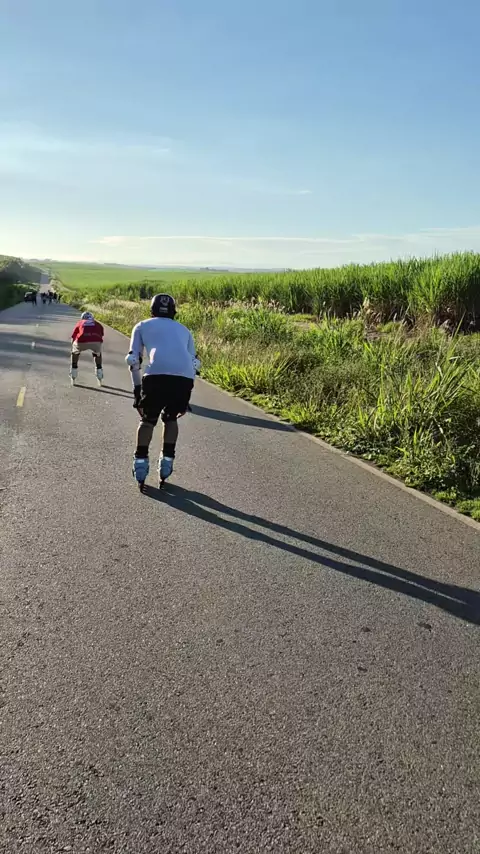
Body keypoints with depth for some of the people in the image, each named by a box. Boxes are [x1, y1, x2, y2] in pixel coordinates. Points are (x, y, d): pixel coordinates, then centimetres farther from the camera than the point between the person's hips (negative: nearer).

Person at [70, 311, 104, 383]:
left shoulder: (80, 323, 32)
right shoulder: (98, 324, 34)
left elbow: (73, 338, 33)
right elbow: (101, 337, 40)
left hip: (82, 341, -1)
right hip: (96, 341, 1)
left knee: (75, 352, 32)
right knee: (97, 353, 35)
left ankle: (73, 378, 31)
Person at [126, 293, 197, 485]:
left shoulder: (142, 326, 27)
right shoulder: (184, 329, 33)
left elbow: (133, 360, 18)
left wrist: (137, 390, 21)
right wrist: (186, 397, 30)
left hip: (157, 374, -2)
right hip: (185, 377, 2)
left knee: (148, 420, 20)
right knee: (171, 418, 26)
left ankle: (141, 463, 16)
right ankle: (167, 462, 23)